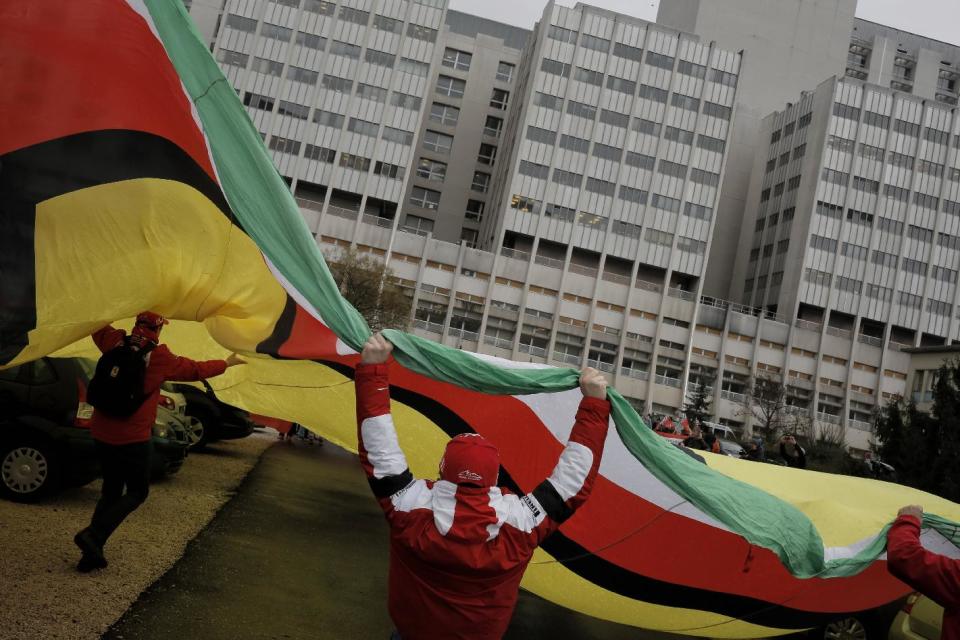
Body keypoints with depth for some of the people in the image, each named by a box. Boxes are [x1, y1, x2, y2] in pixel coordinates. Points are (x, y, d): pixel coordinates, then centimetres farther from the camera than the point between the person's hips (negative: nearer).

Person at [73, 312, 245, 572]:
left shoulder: (115, 344, 1)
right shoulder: (160, 358, -9)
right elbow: (197, 369, 3)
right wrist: (227, 363, 18)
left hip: (101, 434, 6)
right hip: (132, 439, -6)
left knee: (111, 491, 17)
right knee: (137, 492, 10)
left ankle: (91, 555, 15)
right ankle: (93, 536, -6)